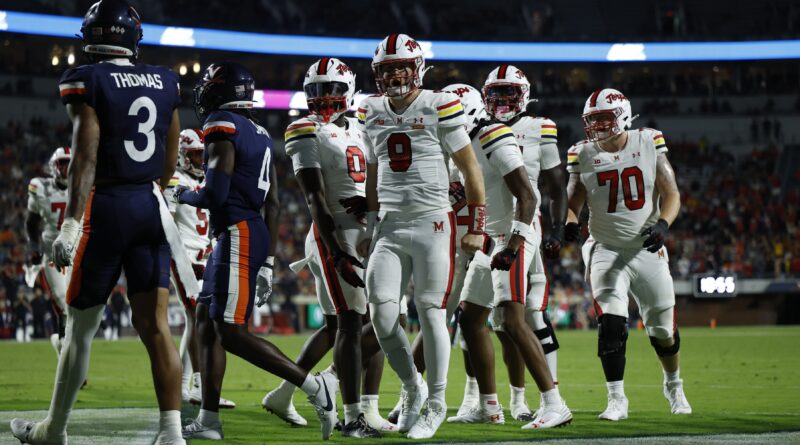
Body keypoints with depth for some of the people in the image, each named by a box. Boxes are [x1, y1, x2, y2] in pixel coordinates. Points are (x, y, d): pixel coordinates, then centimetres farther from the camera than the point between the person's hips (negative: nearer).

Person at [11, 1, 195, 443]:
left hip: (106, 206, -5)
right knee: (154, 325, 1)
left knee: (80, 326, 8)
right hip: (153, 207, 5)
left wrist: (71, 223, -18)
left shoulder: (87, 82, -8)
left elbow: (86, 156, -16)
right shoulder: (164, 83, 9)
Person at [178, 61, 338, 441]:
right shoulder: (260, 135, 17)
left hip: (238, 236, -10)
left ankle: (314, 385, -12)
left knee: (231, 332, -10)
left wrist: (183, 195, 3)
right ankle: (208, 420, 11)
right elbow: (273, 205, 18)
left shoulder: (222, 128, -10)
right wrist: (268, 262, 21)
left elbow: (215, 194, -18)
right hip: (256, 236, 10)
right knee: (206, 320, 12)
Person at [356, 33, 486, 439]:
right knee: (381, 311, -7)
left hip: (432, 224, -4)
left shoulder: (439, 108, -7)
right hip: (390, 226, 5)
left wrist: (476, 227, -4)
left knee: (430, 313, -3)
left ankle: (436, 404, 9)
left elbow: (470, 168, -2)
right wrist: (369, 228, 19)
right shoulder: (372, 113, 9)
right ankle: (412, 385, 15)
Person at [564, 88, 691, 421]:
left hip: (648, 250, 1)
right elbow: (573, 200, 5)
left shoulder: (649, 144, -4)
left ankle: (674, 385, 39)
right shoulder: (583, 155, -2)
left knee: (663, 330, 10)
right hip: (607, 252, -1)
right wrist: (570, 223, -18)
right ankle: (617, 400, -9)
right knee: (611, 325, -19)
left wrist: (663, 223, -21)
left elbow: (671, 194, -2)